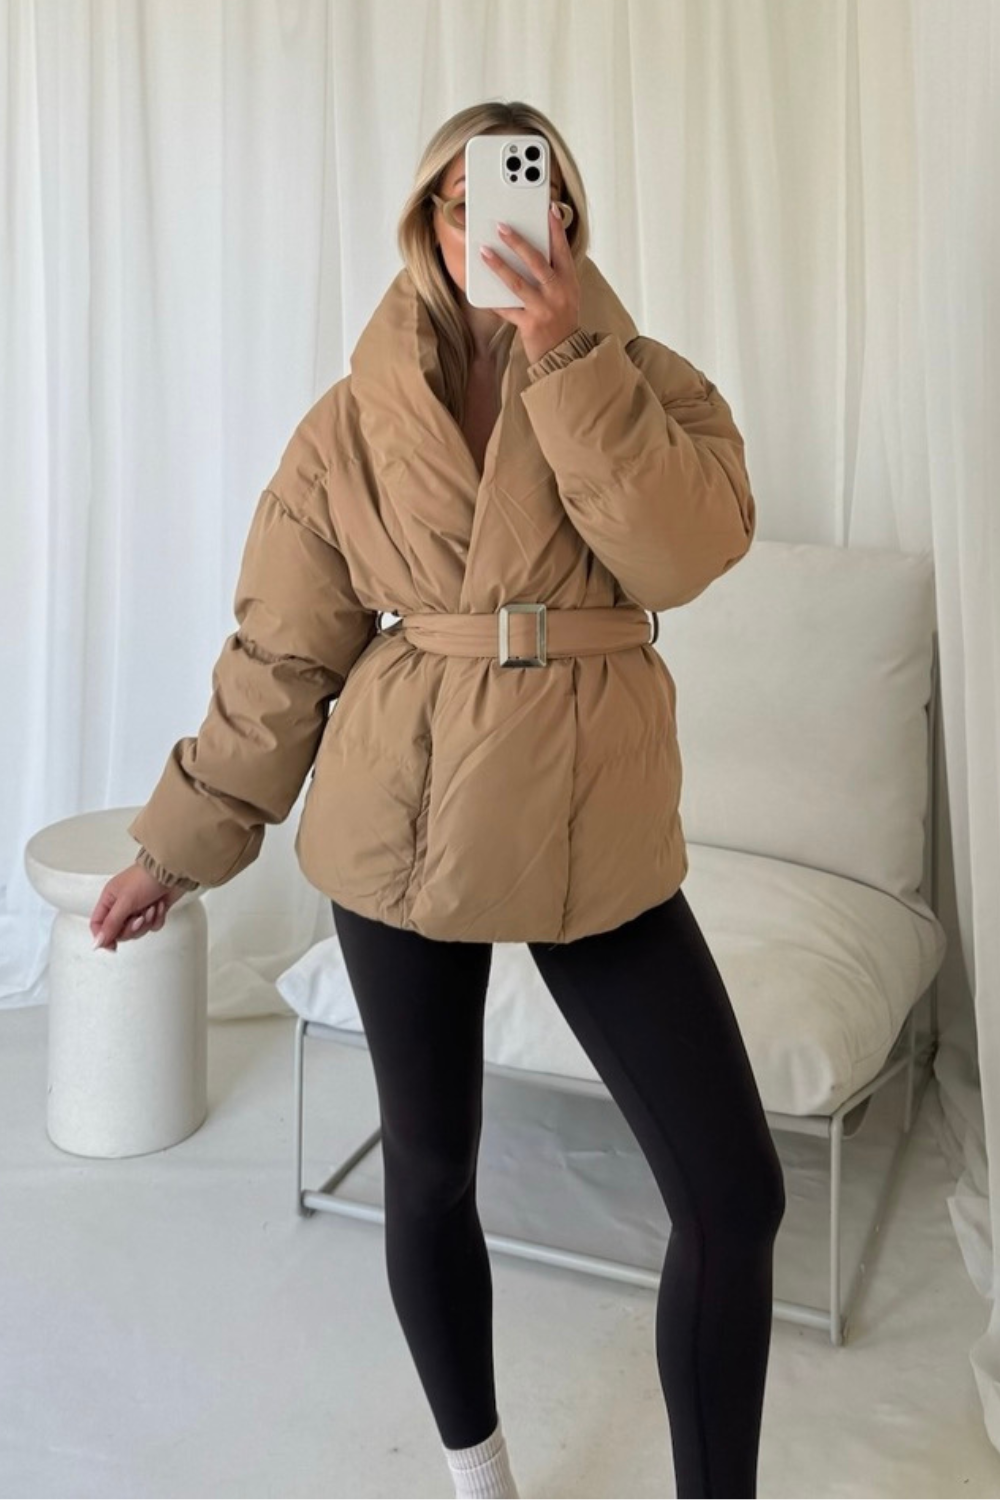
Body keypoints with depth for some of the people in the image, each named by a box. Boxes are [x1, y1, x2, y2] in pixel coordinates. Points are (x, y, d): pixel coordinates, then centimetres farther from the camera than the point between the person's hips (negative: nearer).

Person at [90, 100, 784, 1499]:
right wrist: (180, 843, 7)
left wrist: (568, 361, -23)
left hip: (600, 835, 0)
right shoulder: (355, 422, 0)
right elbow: (281, 654, 4)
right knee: (430, 1174, 14)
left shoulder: (649, 383, 1)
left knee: (737, 1194, -1)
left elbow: (688, 553, -19)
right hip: (408, 825, 0)